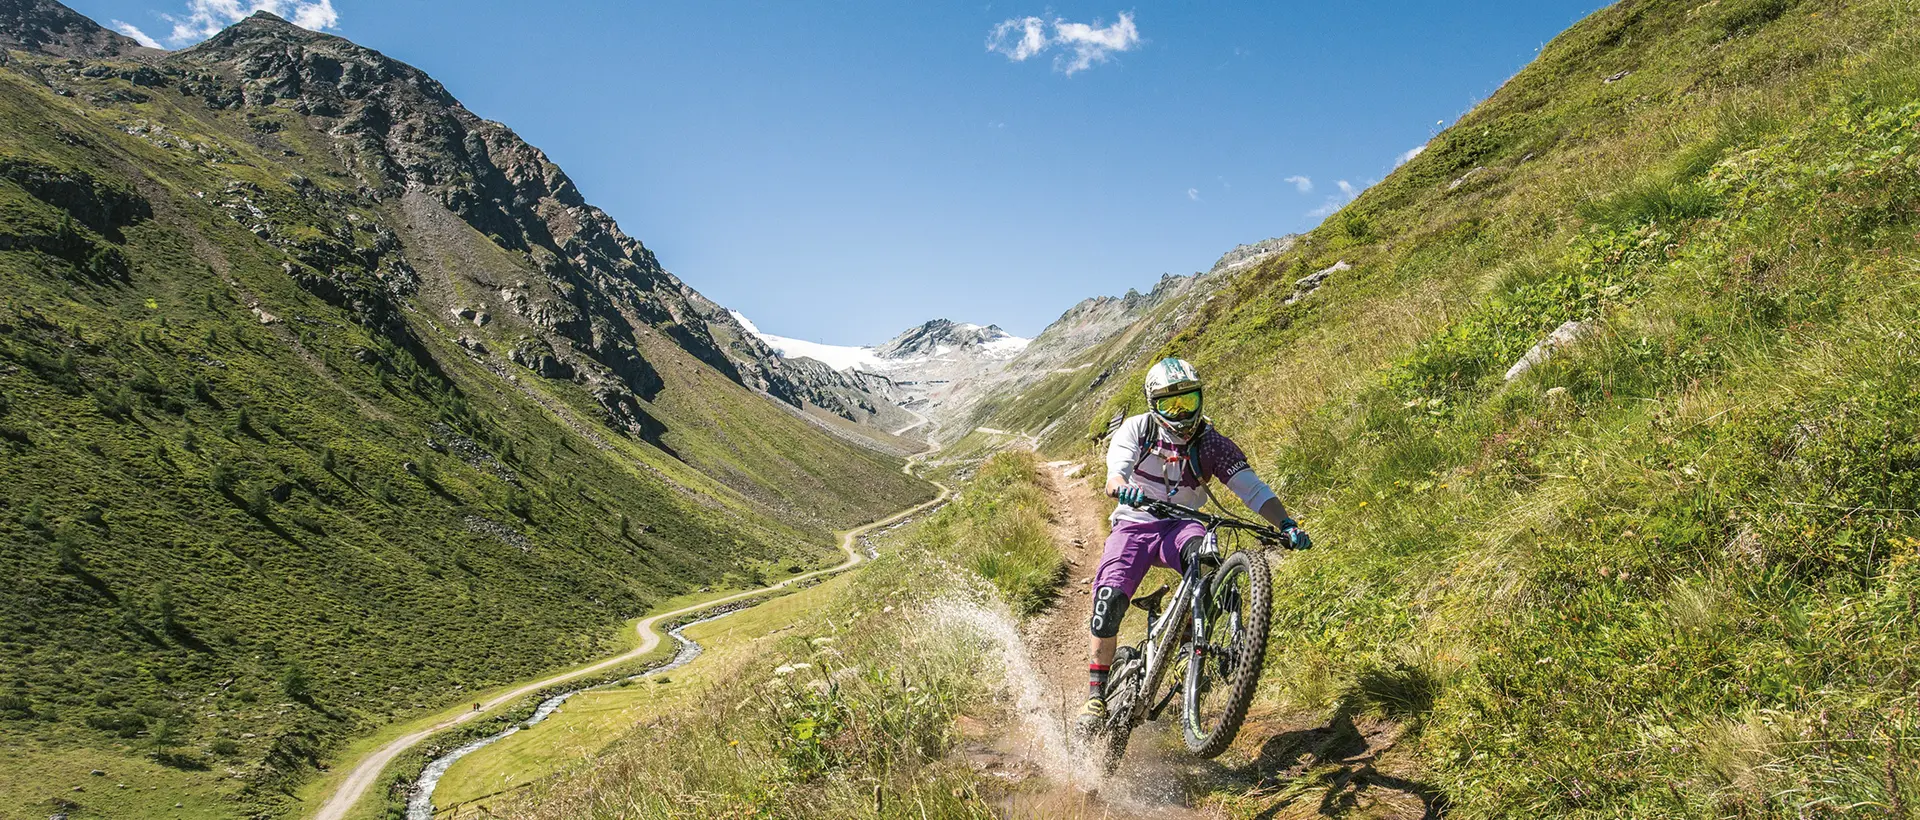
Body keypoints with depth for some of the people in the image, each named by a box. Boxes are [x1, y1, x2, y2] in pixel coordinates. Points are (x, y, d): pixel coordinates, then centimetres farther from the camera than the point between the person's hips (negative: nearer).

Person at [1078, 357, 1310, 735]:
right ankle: (1097, 693, -7)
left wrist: (1286, 525, -31)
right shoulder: (1135, 430, -8)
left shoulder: (1213, 444, -7)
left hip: (1181, 526, 0)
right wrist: (1121, 488, -49)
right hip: (1135, 524, 0)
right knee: (1109, 598, -22)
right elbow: (1115, 473, -24)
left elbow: (1253, 489, -14)